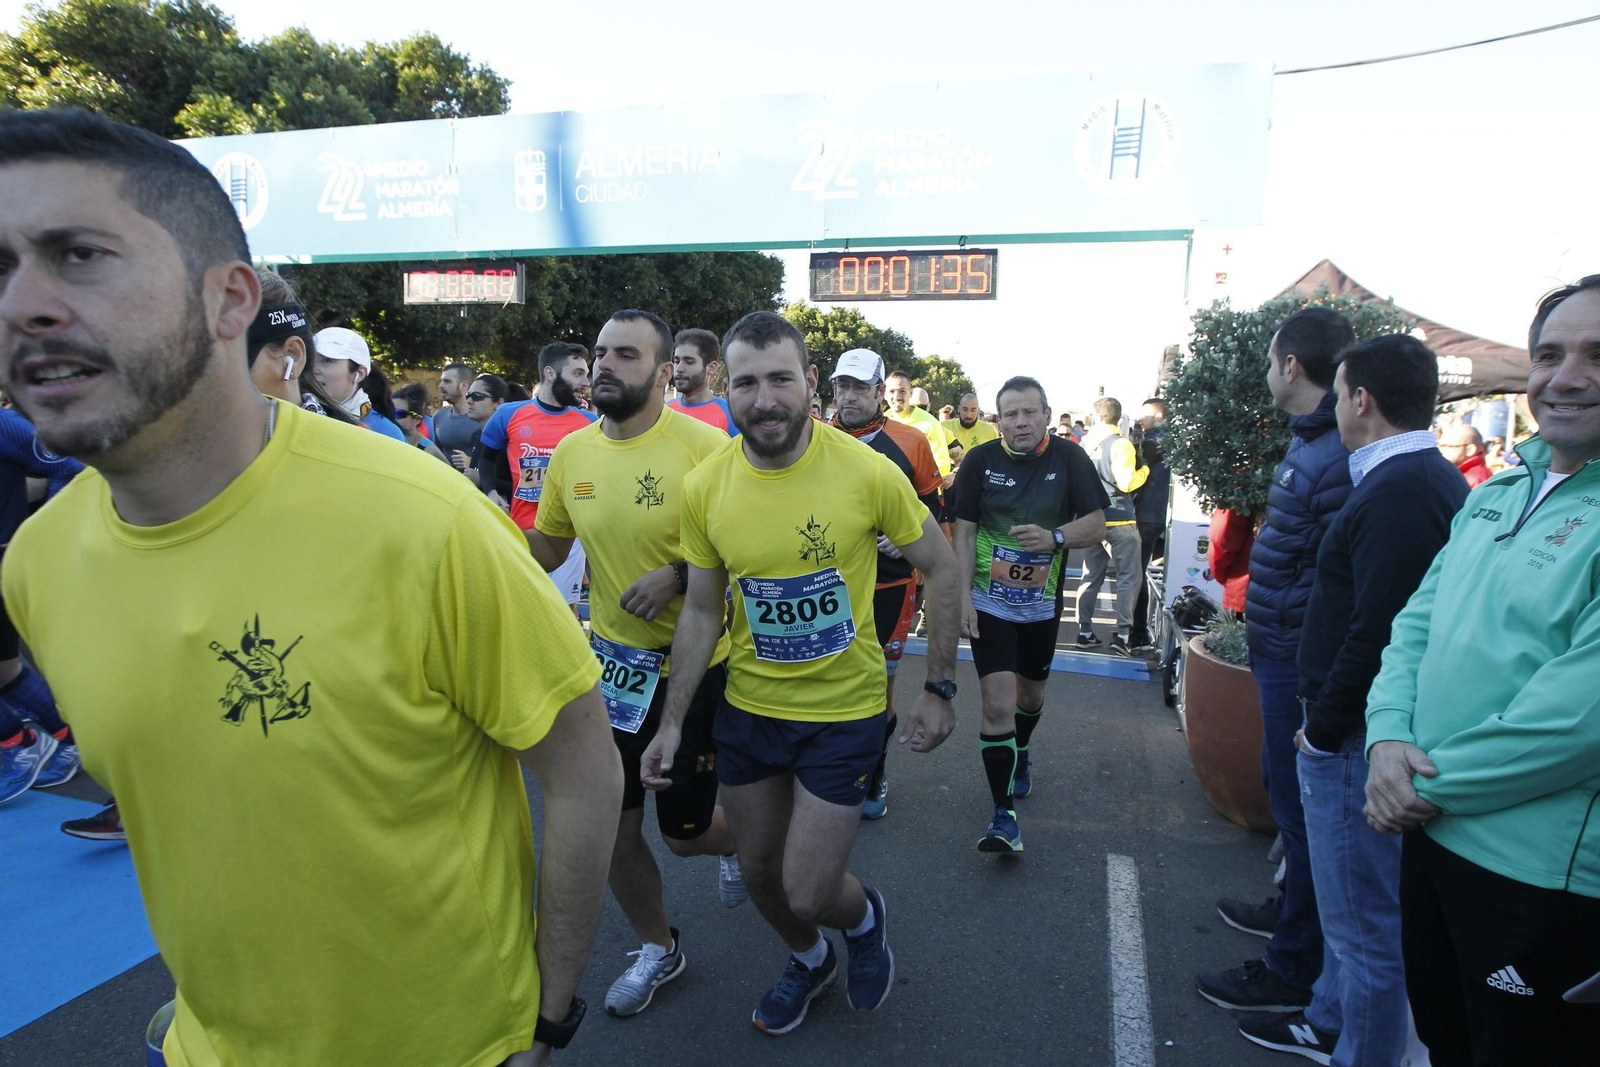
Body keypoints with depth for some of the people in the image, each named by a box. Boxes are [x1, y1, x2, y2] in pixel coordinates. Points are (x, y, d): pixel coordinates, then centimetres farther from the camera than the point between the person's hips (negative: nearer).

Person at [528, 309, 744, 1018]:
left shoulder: (705, 446, -17)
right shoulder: (570, 452, -1)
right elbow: (546, 550, 10)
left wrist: (679, 574, -25)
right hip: (611, 665, 5)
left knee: (683, 832, 10)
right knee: (614, 829, 13)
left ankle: (733, 841, 49)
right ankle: (657, 947, 40)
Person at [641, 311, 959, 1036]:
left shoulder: (868, 472, -19)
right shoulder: (705, 486, -10)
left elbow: (941, 570, -5)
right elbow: (702, 611, 1)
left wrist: (940, 689, -5)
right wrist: (672, 722, 1)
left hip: (845, 710, -3)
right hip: (747, 706, 4)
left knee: (807, 893, 0)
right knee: (760, 873, 19)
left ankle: (865, 916, 38)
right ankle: (809, 960, 52)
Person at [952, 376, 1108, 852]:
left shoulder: (1069, 458, -5)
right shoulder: (980, 460, -7)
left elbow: (1096, 524, -4)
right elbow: (964, 533, -4)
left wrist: (1054, 536, -25)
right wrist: (963, 596, -11)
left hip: (1042, 603, 2)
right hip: (989, 603, -2)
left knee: (1032, 694, 20)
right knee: (998, 705, -9)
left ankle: (1020, 756, 52)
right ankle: (1004, 815, -1)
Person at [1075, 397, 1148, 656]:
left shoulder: (1086, 443, 7)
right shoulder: (1121, 444, -11)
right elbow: (1126, 483, -19)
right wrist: (1145, 469, -3)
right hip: (1119, 521, -6)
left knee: (1091, 576, 12)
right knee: (1129, 578, 1)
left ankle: (1085, 632, 14)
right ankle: (1122, 634, -4)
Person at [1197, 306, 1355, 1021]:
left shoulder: (1338, 459, -24)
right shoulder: (1310, 443, 9)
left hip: (1300, 662, -10)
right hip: (1281, 652, 10)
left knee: (1301, 806, 3)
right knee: (1287, 789, 24)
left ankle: (1293, 971, 19)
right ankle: (1292, 907, 45)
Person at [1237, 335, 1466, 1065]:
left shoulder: (1398, 492, -22)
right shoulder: (1428, 479, 11)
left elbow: (1377, 631, -25)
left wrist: (1324, 728, -14)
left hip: (1354, 735, -11)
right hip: (1363, 727, 11)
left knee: (1365, 921, 4)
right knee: (1352, 903, 24)